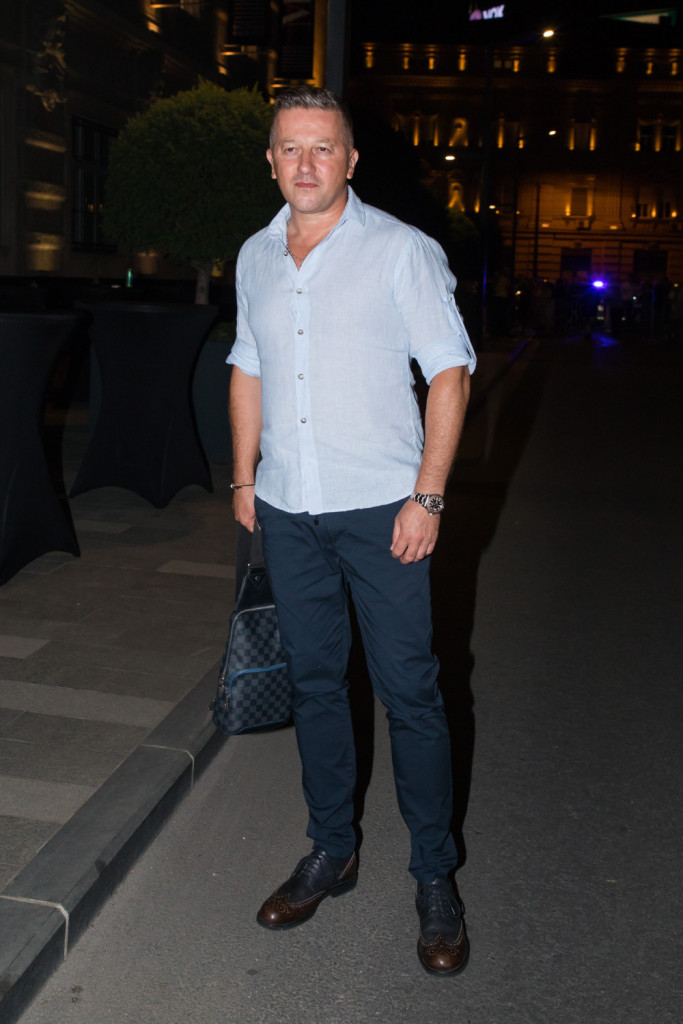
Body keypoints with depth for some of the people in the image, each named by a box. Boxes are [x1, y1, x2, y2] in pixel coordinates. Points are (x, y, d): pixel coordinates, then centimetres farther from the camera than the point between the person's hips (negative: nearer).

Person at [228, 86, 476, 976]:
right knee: (315, 683, 13)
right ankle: (332, 851, 29)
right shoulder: (256, 258, 11)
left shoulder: (401, 250, -4)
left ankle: (435, 877, 15)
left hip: (380, 508, -5)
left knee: (409, 692, 0)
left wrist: (427, 497, -13)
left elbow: (450, 370, -7)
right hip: (287, 509, 5)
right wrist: (245, 478, 14)